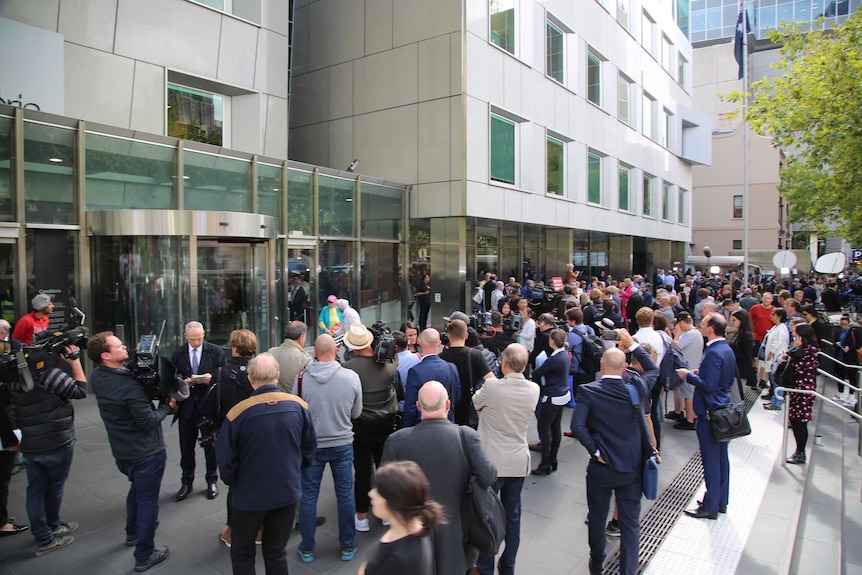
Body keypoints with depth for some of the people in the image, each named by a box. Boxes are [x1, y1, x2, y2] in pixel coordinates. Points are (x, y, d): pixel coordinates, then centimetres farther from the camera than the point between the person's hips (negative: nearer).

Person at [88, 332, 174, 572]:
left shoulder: (98, 376, -6)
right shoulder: (129, 385, -30)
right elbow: (148, 421, -27)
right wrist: (167, 405, -12)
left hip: (122, 450, 9)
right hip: (146, 452, -8)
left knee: (136, 488, 31)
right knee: (148, 500, 7)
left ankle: (133, 533, 50)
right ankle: (144, 556, 19)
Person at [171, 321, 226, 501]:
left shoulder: (216, 351, -4)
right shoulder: (178, 354, 3)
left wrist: (212, 378, -21)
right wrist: (182, 382, -15)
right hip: (187, 405, 2)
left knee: (211, 444, 10)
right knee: (186, 446, 10)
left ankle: (212, 481, 26)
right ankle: (187, 482, 26)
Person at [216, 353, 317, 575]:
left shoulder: (238, 412, -21)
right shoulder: (299, 406, -12)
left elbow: (226, 459, -12)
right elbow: (309, 448, -1)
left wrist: (233, 482, 8)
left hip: (249, 496, -2)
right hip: (287, 492, 3)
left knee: (242, 555, 20)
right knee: (277, 553, 19)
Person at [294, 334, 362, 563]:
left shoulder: (302, 377, -15)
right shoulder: (351, 377, -14)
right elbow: (356, 413, -3)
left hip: (311, 445, 0)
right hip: (342, 444, 0)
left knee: (308, 497, 13)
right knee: (345, 495, 14)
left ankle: (307, 549, 26)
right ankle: (347, 547, 26)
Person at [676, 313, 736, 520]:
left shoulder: (713, 353, -23)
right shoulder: (727, 349, 7)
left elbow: (708, 386, -26)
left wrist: (689, 376, -13)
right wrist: (700, 374, 14)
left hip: (710, 412, -10)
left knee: (711, 461, 0)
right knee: (721, 458, 18)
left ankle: (710, 506, 11)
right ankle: (721, 501, 29)